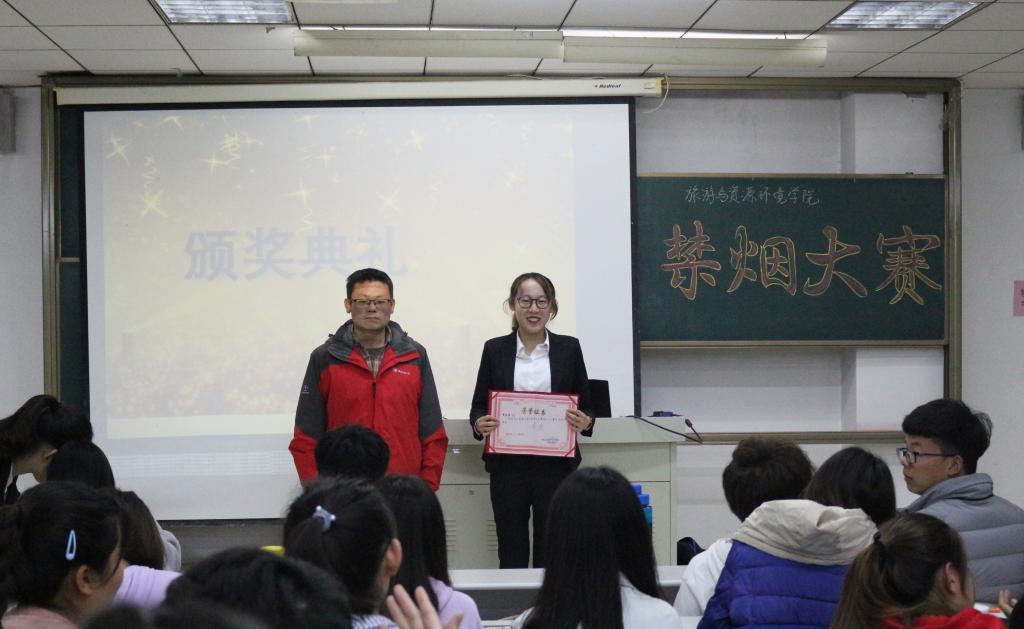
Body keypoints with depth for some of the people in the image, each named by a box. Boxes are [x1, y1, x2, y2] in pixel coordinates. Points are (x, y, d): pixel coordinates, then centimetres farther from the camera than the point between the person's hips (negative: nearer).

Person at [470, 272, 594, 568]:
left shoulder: (568, 348, 5)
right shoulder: (495, 349, 5)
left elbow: (586, 407, 9)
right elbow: (478, 406, 8)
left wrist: (585, 422, -13)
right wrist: (479, 424, -13)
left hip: (555, 464, 0)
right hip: (508, 464, 0)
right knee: (511, 552, 4)